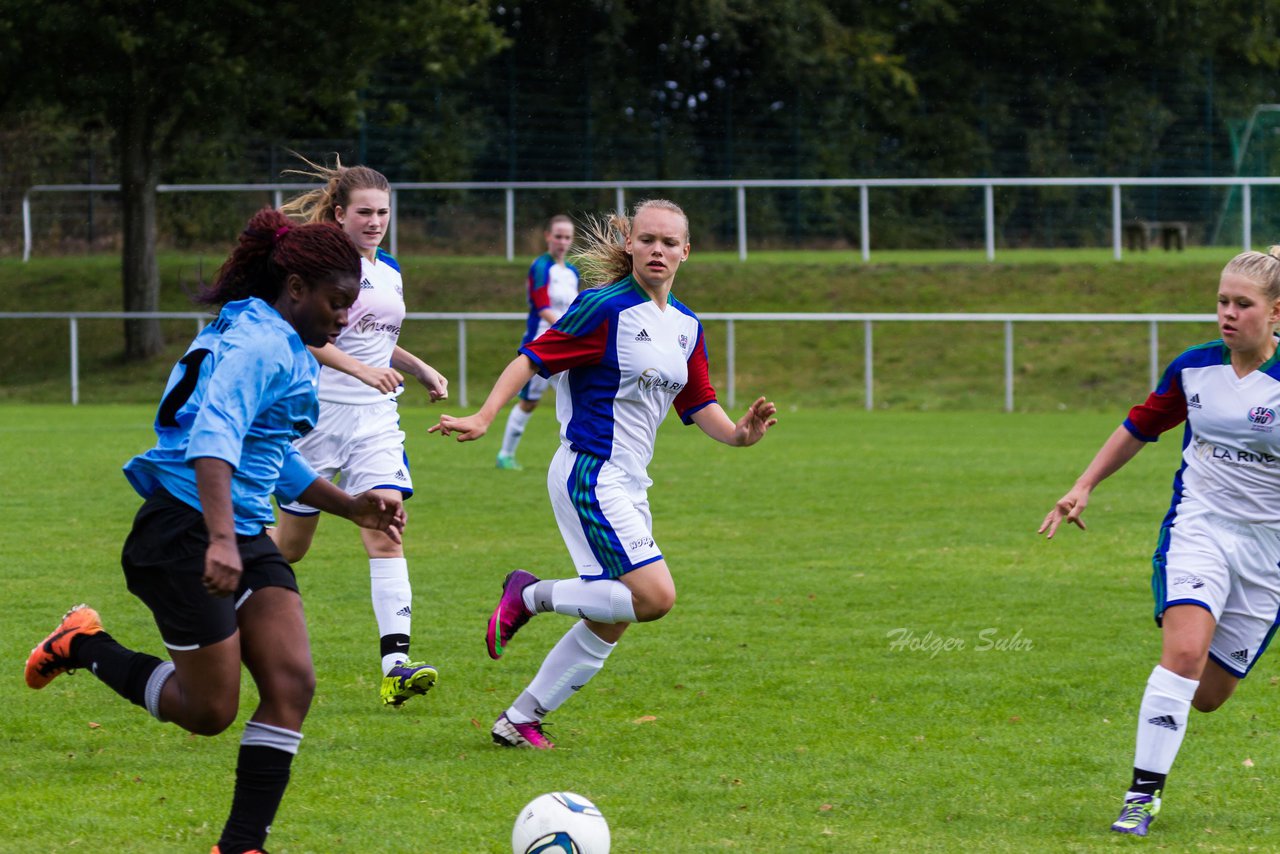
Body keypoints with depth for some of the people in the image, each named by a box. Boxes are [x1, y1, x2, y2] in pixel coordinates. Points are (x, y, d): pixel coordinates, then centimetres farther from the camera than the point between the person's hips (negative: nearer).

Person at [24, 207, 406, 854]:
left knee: (292, 685, -5)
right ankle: (83, 646, 21)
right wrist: (220, 539, -42)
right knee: (209, 711, -1)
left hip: (242, 535, 10)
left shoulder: (284, 350, 17)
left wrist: (353, 507, 26)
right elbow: (215, 437, -31)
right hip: (185, 534, -10)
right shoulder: (257, 344, -16)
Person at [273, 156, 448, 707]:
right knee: (291, 544, 6)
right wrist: (362, 369, -32)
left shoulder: (389, 270, 12)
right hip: (317, 413, -5)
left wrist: (420, 370, 12)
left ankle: (395, 664, -22)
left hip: (376, 419, 5)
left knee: (385, 533, -12)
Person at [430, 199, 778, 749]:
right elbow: (533, 358, -14)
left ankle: (519, 720, 18)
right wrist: (483, 419, -26)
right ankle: (532, 595, -1)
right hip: (590, 476, -8)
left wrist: (737, 433, -4)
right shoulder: (605, 308, -12)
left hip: (630, 486, 9)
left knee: (609, 625, 8)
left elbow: (699, 406, 16)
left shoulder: (687, 326, 12)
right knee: (655, 596, -20)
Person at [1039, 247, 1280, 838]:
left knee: (1208, 695, 4)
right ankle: (1143, 796, -20)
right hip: (1198, 527, 1)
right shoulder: (1194, 368, -1)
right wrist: (1084, 488, 13)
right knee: (1184, 653, -25)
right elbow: (1141, 427, 16)